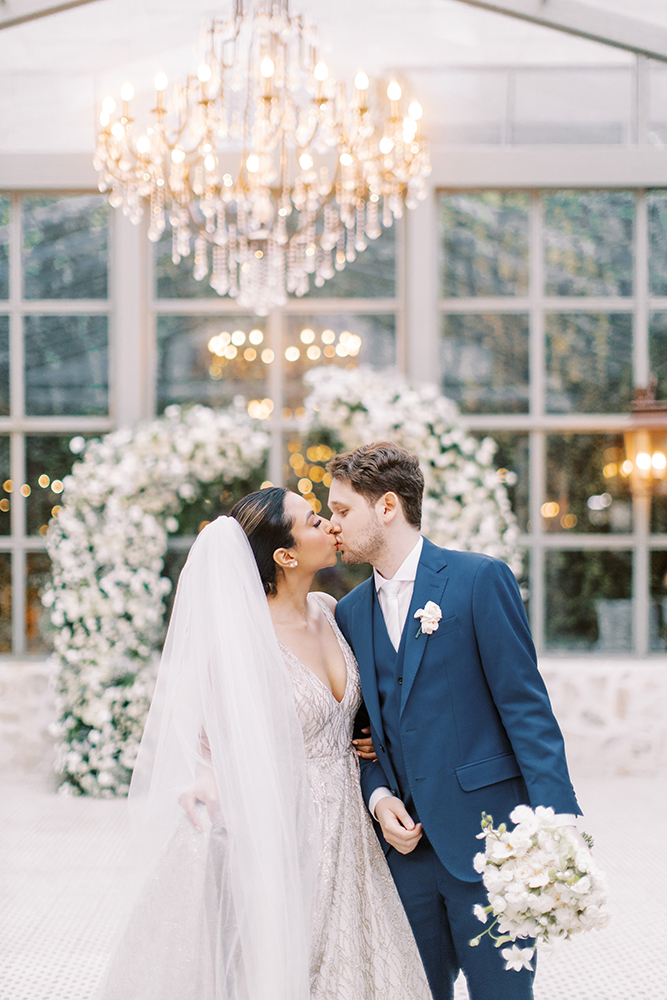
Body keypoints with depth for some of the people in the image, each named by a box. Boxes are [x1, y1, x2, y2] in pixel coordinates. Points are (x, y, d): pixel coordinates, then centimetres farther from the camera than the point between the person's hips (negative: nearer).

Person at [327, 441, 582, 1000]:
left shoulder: (481, 580, -5)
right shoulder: (350, 612, 13)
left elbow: (525, 705, -9)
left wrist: (557, 817, -16)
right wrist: (378, 797, -3)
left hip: (484, 840, -5)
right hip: (405, 843, 5)